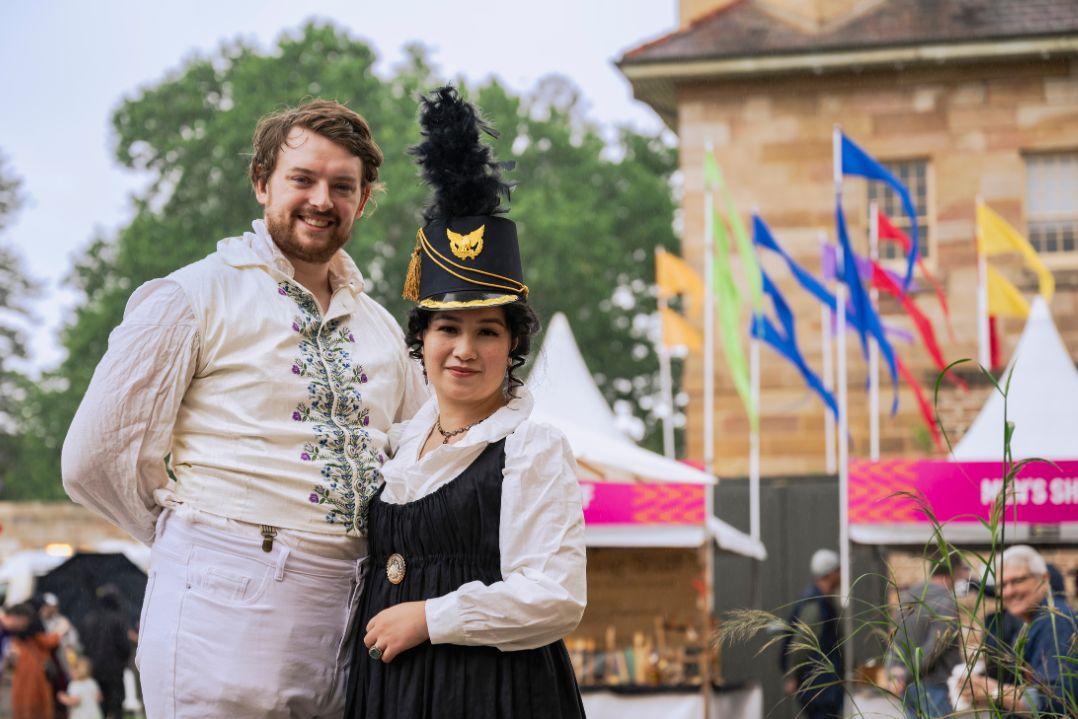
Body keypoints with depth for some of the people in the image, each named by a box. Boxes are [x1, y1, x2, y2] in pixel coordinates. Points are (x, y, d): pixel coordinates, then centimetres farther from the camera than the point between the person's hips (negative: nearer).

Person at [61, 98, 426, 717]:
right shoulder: (194, 297, 0)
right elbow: (96, 460, -3)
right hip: (229, 608, -5)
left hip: (353, 617, 5)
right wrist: (201, 542, 6)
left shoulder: (381, 330, 17)